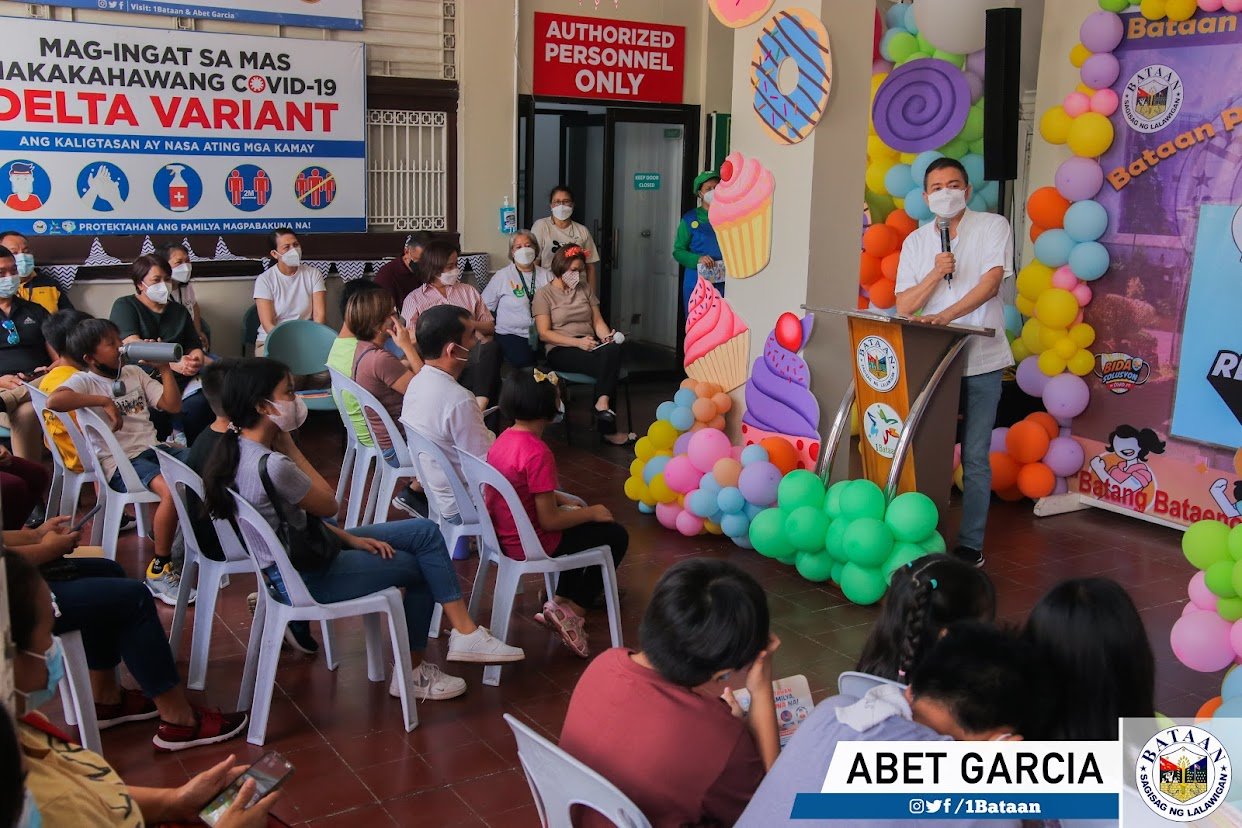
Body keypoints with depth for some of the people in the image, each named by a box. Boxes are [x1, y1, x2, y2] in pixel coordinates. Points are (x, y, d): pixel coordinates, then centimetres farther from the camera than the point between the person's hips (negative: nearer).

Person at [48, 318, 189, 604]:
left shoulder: (134, 373, 17)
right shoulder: (84, 381, -4)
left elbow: (173, 406, 14)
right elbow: (53, 401, -27)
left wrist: (165, 369, 5)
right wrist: (104, 401, -22)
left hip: (153, 447, 7)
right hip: (119, 462, -7)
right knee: (172, 491, -34)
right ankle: (159, 570, -18)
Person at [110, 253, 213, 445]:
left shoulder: (179, 311, 25)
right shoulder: (125, 306, 8)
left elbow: (194, 347, 17)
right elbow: (133, 344, -10)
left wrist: (196, 359, -11)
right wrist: (173, 363, -25)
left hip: (179, 379, 5)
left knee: (200, 401, -29)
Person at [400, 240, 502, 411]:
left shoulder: (469, 291, 29)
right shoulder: (414, 299, 20)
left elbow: (490, 327, 22)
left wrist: (472, 324, 1)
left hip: (471, 350, 3)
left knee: (491, 347, -36)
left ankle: (480, 405, -47)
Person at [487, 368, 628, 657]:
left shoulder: (503, 439, 0)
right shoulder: (538, 453, -27)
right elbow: (549, 520, -23)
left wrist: (561, 499, 8)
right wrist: (592, 513, -9)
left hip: (503, 533, 9)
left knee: (580, 522, 30)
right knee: (616, 535, 6)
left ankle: (563, 597, 29)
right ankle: (570, 610, 4)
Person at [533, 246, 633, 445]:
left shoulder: (584, 290, 21)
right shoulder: (544, 294, 4)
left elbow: (598, 322, 16)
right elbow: (544, 333, -5)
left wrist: (607, 337, -8)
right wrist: (578, 342, -17)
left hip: (589, 346, 5)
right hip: (561, 350, -5)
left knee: (614, 349, -34)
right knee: (609, 363, -34)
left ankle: (602, 404, -39)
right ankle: (607, 428, -35)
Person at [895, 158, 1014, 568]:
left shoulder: (993, 227, 1)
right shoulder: (916, 241, 10)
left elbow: (991, 283, -13)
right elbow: (903, 307, 4)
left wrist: (945, 315, -25)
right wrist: (935, 275, -14)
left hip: (980, 361, -3)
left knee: (974, 458, 0)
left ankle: (970, 545, 7)